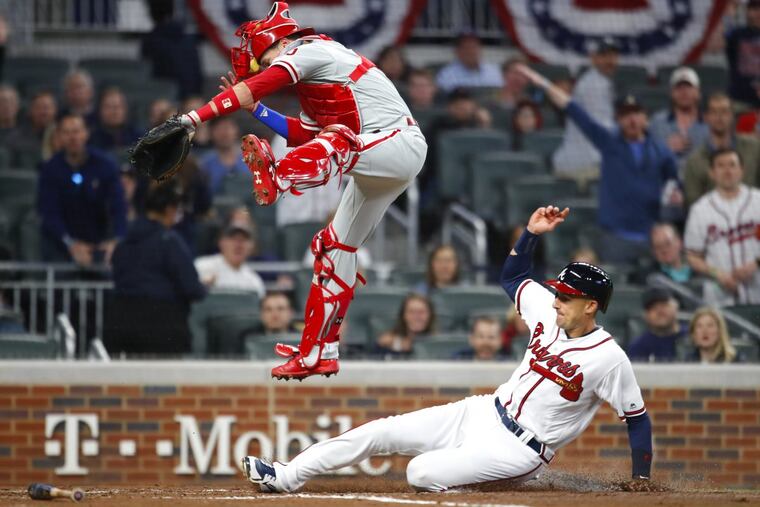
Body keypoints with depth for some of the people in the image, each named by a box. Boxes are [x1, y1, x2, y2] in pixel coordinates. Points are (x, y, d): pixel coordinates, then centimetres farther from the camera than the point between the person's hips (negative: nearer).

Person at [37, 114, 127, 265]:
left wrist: (116, 240, -37)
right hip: (59, 242, 0)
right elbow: (49, 212, -19)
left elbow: (117, 207, -18)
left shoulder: (105, 165, -10)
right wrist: (70, 244, -34)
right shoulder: (50, 169, -10)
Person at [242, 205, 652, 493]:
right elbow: (512, 277, 15)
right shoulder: (551, 315, 1)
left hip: (518, 450, -7)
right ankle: (285, 477, 3)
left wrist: (642, 476, -10)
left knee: (421, 473, -23)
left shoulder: (608, 358, -19)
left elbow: (637, 417, -11)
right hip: (482, 413, 7)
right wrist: (531, 232, 0)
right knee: (383, 432, -1)